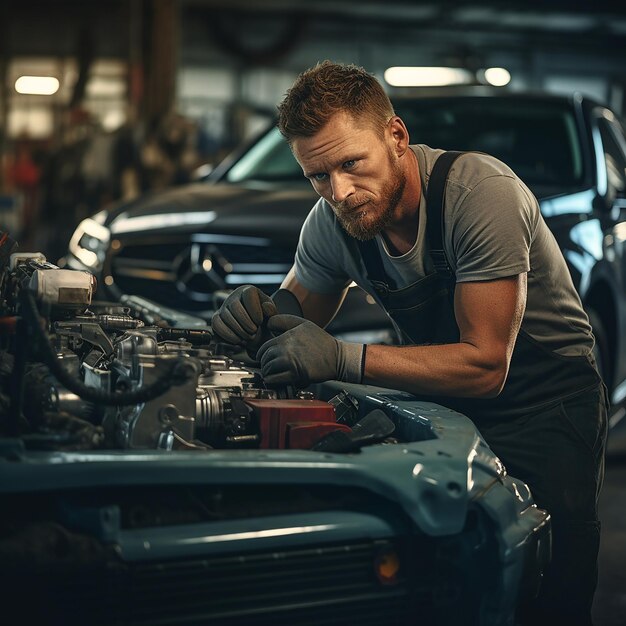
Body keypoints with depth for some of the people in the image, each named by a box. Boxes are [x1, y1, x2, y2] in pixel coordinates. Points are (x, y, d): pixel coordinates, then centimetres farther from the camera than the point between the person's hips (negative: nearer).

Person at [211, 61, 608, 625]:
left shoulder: (483, 192, -27)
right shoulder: (333, 220, -9)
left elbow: (485, 365, -28)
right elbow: (303, 316, 8)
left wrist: (344, 358, -35)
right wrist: (258, 316, -16)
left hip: (546, 406, -4)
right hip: (447, 404, 5)